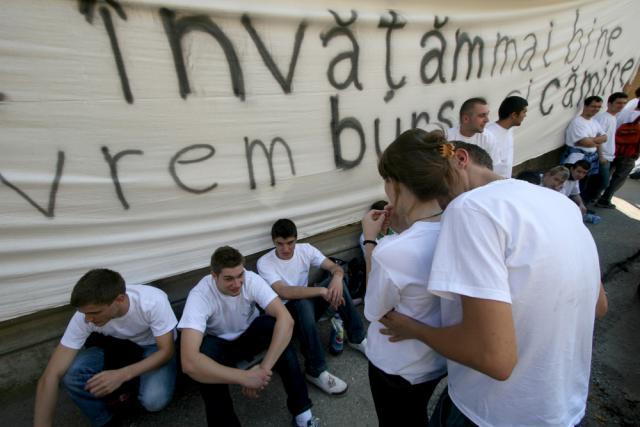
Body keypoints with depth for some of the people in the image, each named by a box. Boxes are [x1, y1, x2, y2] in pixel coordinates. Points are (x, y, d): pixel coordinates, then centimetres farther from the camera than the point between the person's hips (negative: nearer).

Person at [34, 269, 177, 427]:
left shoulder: (153, 301, -36)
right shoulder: (84, 316, -26)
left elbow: (166, 351, -26)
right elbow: (50, 377, -24)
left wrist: (122, 375, -38)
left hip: (155, 347, -3)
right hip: (118, 345, 3)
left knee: (154, 400, -29)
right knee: (71, 374, -24)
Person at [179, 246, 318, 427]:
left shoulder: (251, 279, -26)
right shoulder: (200, 296, -32)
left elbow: (286, 319, -36)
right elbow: (189, 362, -42)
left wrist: (264, 367, -44)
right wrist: (244, 377, -45)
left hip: (250, 335, 2)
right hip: (220, 344, -1)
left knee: (275, 325, -30)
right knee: (206, 352, -36)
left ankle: (301, 411, -18)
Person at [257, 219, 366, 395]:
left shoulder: (305, 249, -6)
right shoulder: (264, 263, -19)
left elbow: (335, 267, -11)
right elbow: (284, 293, -33)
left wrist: (337, 277, -35)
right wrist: (322, 291, -37)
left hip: (307, 305, 5)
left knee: (337, 280, -19)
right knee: (302, 303, -38)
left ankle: (357, 338, -5)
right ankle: (316, 371, -24)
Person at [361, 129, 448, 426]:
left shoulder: (390, 253, -39)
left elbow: (374, 312, -19)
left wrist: (370, 240, -17)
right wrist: (404, 229, -6)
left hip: (399, 367, -5)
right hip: (441, 357, 6)